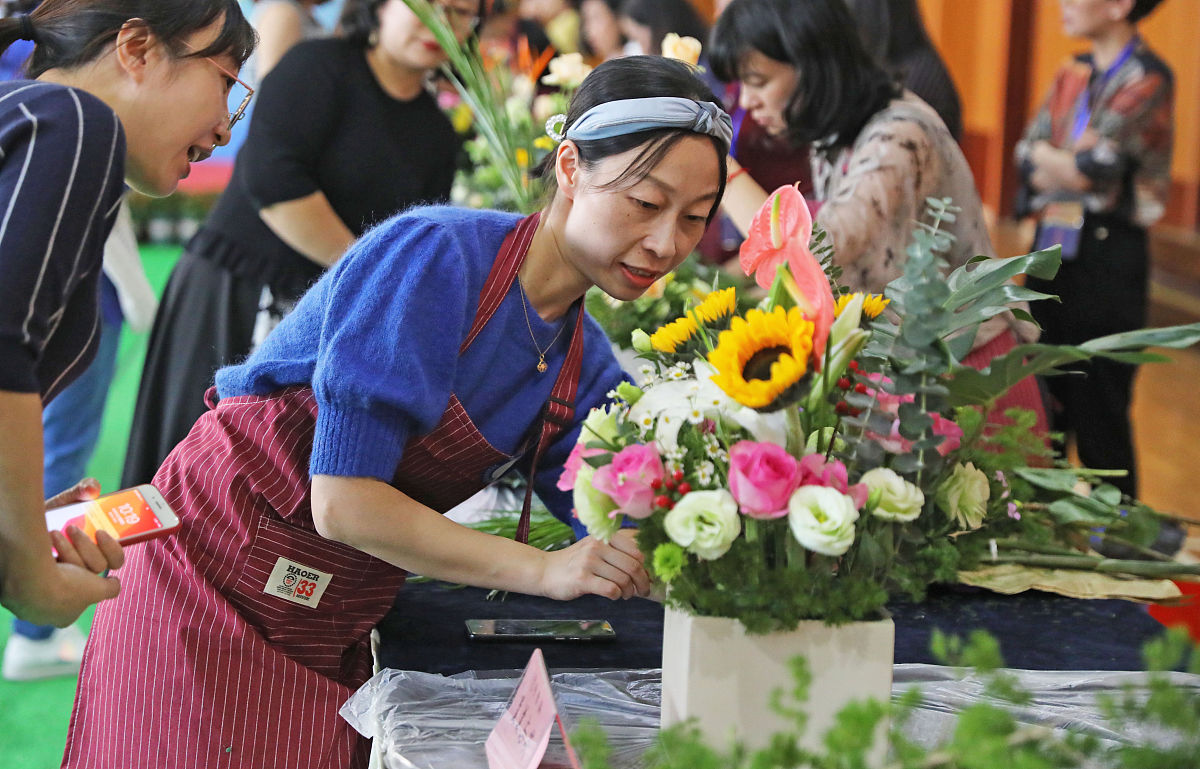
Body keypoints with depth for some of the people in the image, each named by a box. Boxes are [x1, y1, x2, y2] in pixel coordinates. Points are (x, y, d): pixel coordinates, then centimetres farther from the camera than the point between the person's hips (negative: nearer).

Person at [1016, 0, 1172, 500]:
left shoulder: (1148, 79, -11)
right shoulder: (1073, 74, 13)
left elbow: (1092, 169, -17)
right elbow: (1029, 158, 8)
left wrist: (1050, 160, 1)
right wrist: (1074, 163, -9)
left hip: (1108, 256, -7)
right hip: (1054, 247, 7)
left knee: (1098, 411, -2)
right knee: (1044, 397, 12)